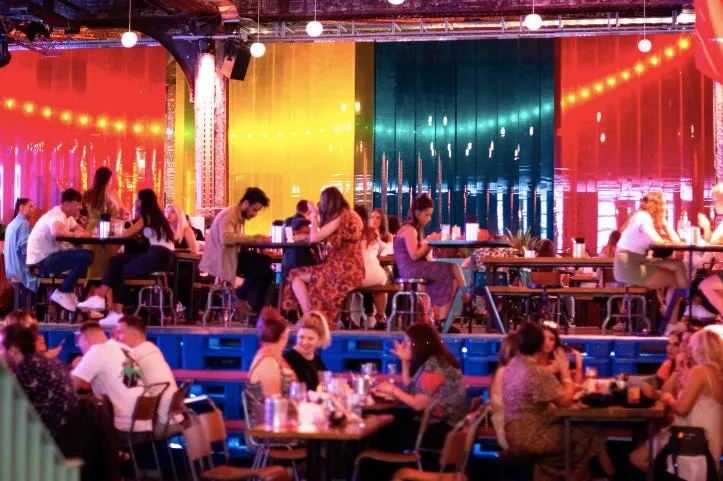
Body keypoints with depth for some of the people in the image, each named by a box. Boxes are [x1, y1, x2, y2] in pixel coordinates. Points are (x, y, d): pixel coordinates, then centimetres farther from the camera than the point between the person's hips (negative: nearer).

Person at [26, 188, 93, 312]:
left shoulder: (67, 217, 13)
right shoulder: (56, 215, -18)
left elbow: (81, 231, 19)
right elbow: (57, 232, -39)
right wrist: (74, 234, -22)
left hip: (50, 257, 11)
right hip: (41, 261, -11)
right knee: (86, 256, -22)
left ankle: (69, 292, 14)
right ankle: (62, 292, -12)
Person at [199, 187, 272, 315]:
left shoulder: (240, 217, 19)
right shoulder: (229, 215, -13)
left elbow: (236, 240, 7)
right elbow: (226, 238, -31)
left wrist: (257, 241, -8)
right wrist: (253, 238, -30)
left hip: (231, 257, 10)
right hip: (221, 261, -10)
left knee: (266, 273, 1)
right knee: (264, 263, -20)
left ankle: (257, 312, 3)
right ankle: (241, 296, -7)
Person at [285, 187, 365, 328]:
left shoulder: (341, 216, -12)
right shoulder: (350, 214, 16)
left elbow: (314, 237, -10)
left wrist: (314, 216, 3)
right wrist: (318, 217, 21)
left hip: (343, 270, -10)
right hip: (349, 268, 10)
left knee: (296, 277, -2)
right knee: (303, 274, 15)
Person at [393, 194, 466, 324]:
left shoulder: (415, 230, 21)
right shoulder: (409, 230, -9)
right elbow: (414, 256, -19)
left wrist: (430, 242, 3)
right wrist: (429, 242, -8)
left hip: (418, 269, 10)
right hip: (411, 269, -10)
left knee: (452, 280, -8)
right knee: (453, 268, -17)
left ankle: (442, 319, -11)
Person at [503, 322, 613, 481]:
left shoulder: (513, 364, 3)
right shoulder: (538, 373, -24)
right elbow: (566, 400, -16)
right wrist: (566, 375, -3)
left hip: (515, 434, 9)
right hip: (530, 437, -9)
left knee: (574, 428, 22)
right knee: (592, 434, 4)